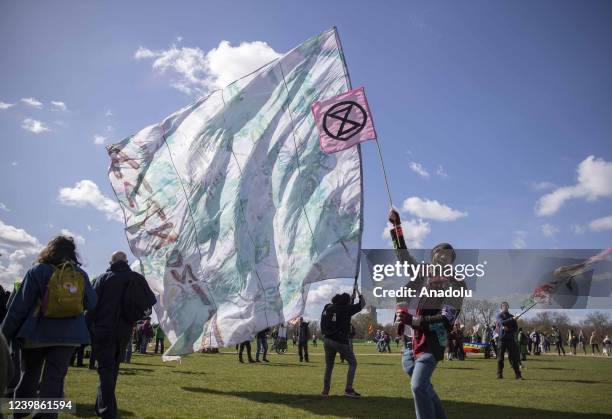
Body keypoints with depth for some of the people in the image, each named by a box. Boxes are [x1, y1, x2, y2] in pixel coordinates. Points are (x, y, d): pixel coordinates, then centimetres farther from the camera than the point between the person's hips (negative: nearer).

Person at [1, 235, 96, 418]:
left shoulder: (38, 271, -3)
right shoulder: (80, 274, 4)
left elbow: (19, 306, -4)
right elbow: (91, 304, 7)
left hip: (37, 333, -1)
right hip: (68, 334, 1)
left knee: (29, 377, 16)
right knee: (54, 379, 1)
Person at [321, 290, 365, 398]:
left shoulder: (327, 307, 6)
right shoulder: (346, 309, -8)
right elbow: (362, 304, 1)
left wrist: (352, 296, 31)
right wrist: (358, 293, 18)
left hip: (327, 340, 6)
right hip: (340, 341, -5)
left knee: (329, 366, 17)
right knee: (352, 363, 8)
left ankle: (325, 390, 15)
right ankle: (348, 389, 0)